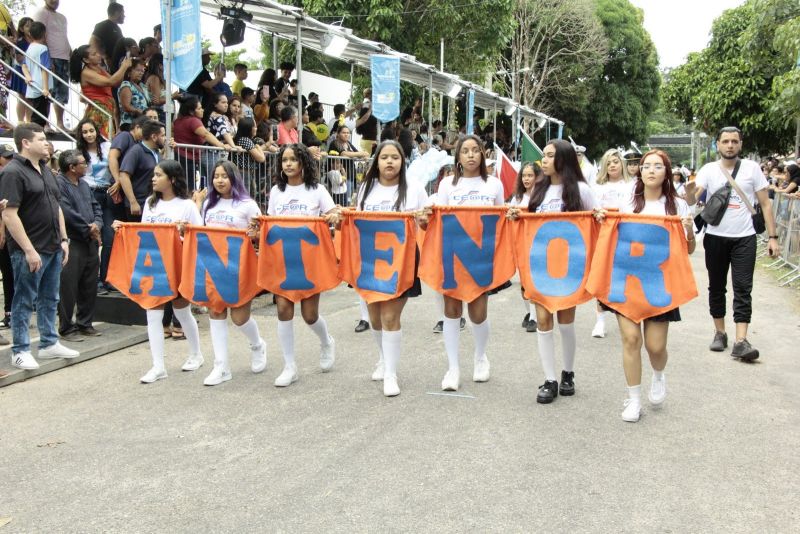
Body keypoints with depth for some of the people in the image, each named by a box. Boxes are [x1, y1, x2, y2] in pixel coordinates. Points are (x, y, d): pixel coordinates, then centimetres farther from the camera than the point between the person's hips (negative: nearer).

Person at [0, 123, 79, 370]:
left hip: (53, 248, 8)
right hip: (29, 251, -8)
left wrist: (63, 239, 12)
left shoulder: (46, 171, 14)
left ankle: (49, 343, 27)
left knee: (49, 299, 16)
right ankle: (20, 351, 11)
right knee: (24, 301, 2)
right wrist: (29, 250, -21)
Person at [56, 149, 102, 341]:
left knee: (89, 286, 12)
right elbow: (68, 214, -19)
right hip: (72, 244, -8)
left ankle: (85, 323, 23)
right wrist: (88, 230, -10)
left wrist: (97, 224, -2)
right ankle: (66, 328, 6)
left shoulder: (84, 184, 16)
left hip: (90, 242, 8)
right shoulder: (60, 185, -12)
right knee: (69, 288, -3)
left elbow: (96, 207, 18)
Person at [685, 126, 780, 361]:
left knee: (743, 289, -5)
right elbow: (692, 201, -12)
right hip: (715, 237, 1)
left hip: (744, 238, -1)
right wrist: (690, 191, -37)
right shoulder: (708, 170, -1)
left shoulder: (751, 168, 0)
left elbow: (765, 204, 3)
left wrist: (772, 237, -3)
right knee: (716, 287, 10)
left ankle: (741, 341, -8)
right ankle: (720, 333, 23)